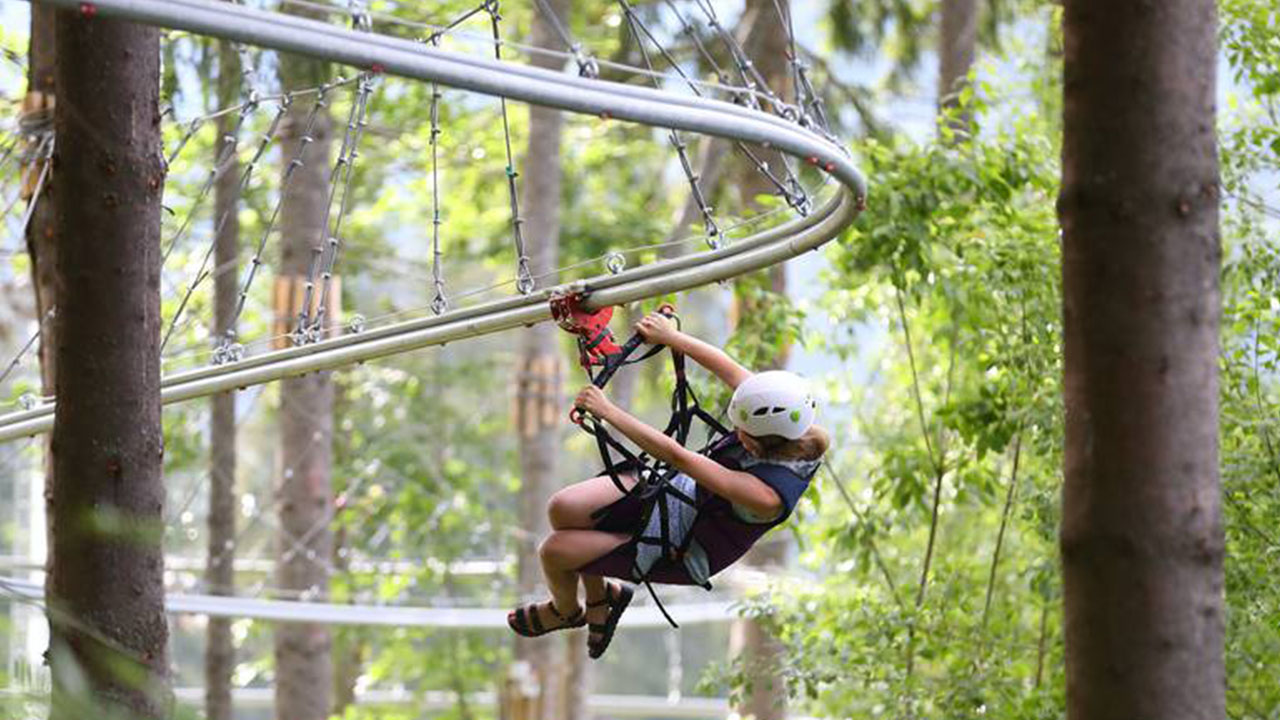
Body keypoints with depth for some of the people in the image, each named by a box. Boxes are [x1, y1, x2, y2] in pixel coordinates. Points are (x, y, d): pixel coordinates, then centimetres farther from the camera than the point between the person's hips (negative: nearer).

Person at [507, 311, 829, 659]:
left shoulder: (767, 495, -40)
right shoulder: (792, 426, -22)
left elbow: (677, 457, -38)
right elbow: (727, 367, -9)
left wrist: (608, 412, -34)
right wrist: (672, 337, -7)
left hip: (682, 553, -7)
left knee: (554, 552, -4)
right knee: (562, 509, -2)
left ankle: (566, 612, 32)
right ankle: (599, 597, 26)